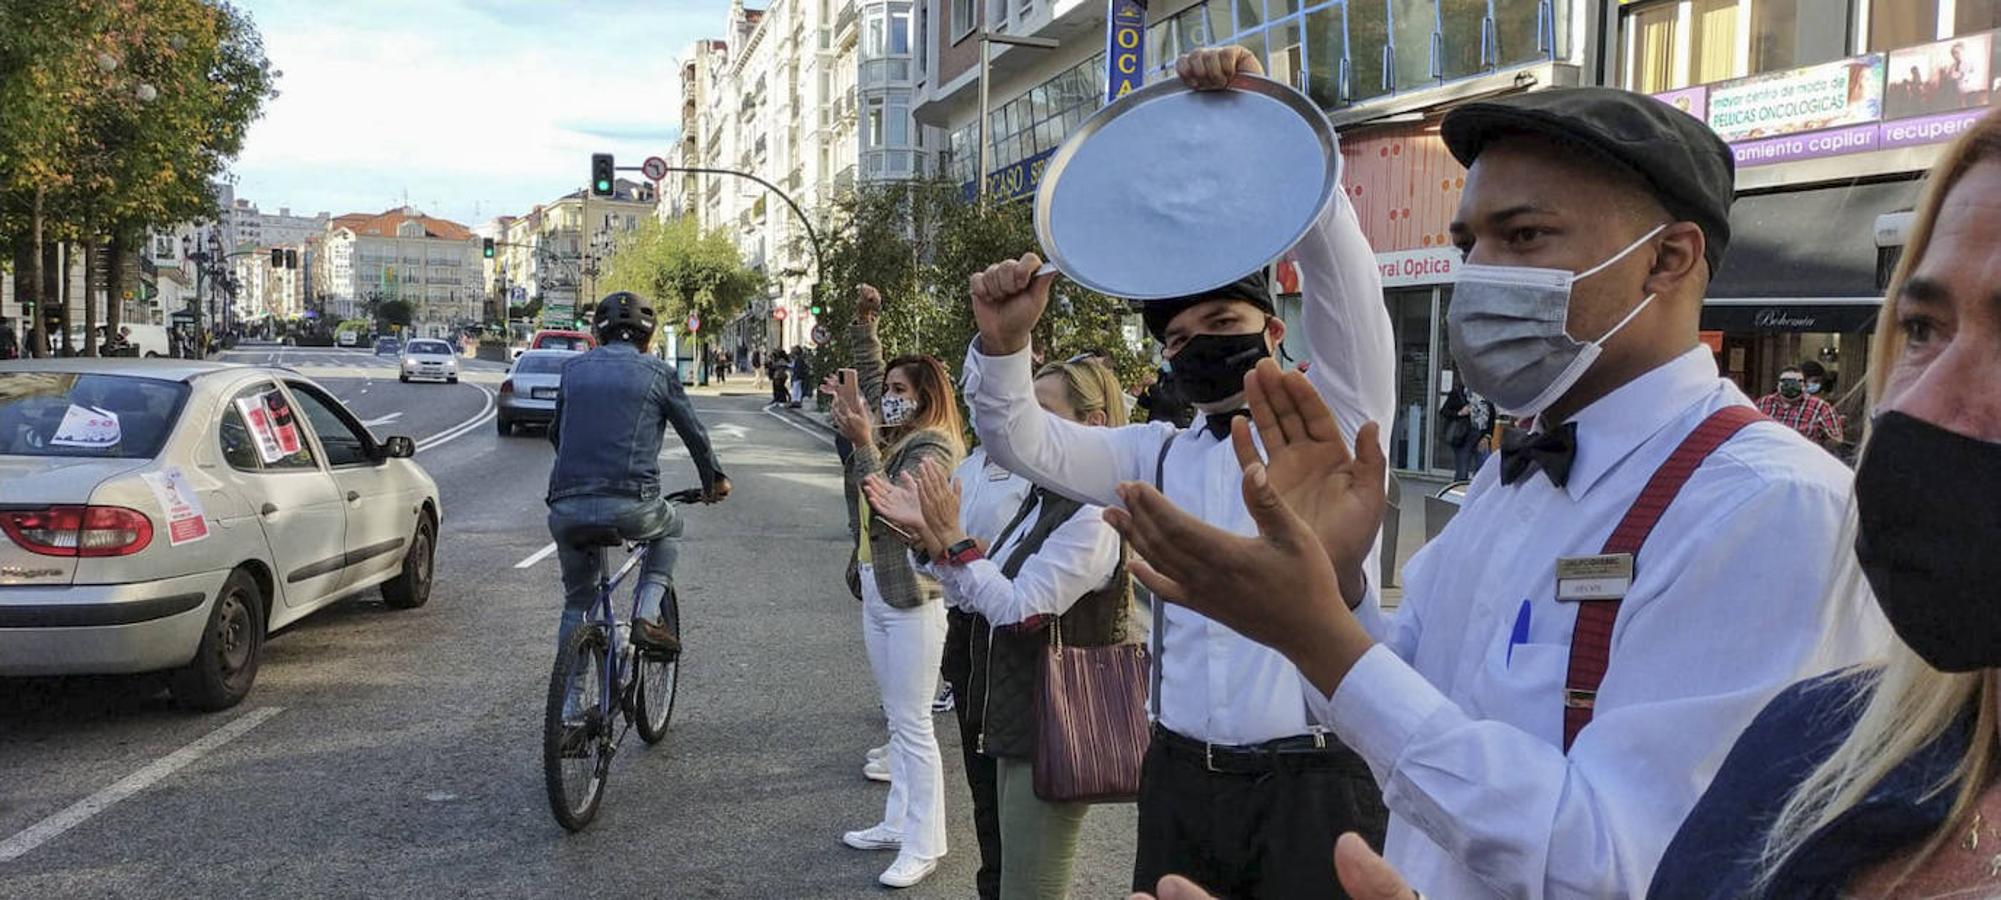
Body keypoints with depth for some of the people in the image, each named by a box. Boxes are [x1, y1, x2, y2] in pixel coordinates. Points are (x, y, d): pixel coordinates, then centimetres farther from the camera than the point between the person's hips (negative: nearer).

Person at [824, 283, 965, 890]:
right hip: (875, 590, 9)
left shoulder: (933, 449, -14)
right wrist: (863, 320, 9)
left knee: (913, 726, -4)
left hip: (912, 597, -9)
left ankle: (923, 845, 2)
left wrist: (863, 445, -28)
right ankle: (898, 824, 23)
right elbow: (868, 376, 22)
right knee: (897, 721, 15)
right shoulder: (890, 434, 11)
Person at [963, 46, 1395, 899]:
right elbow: (1027, 442, 8)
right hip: (1180, 776, 4)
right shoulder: (1160, 455, 12)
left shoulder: (1335, 425, 1)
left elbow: (1341, 272, -11)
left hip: (1313, 781, -4)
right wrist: (1002, 345, -12)